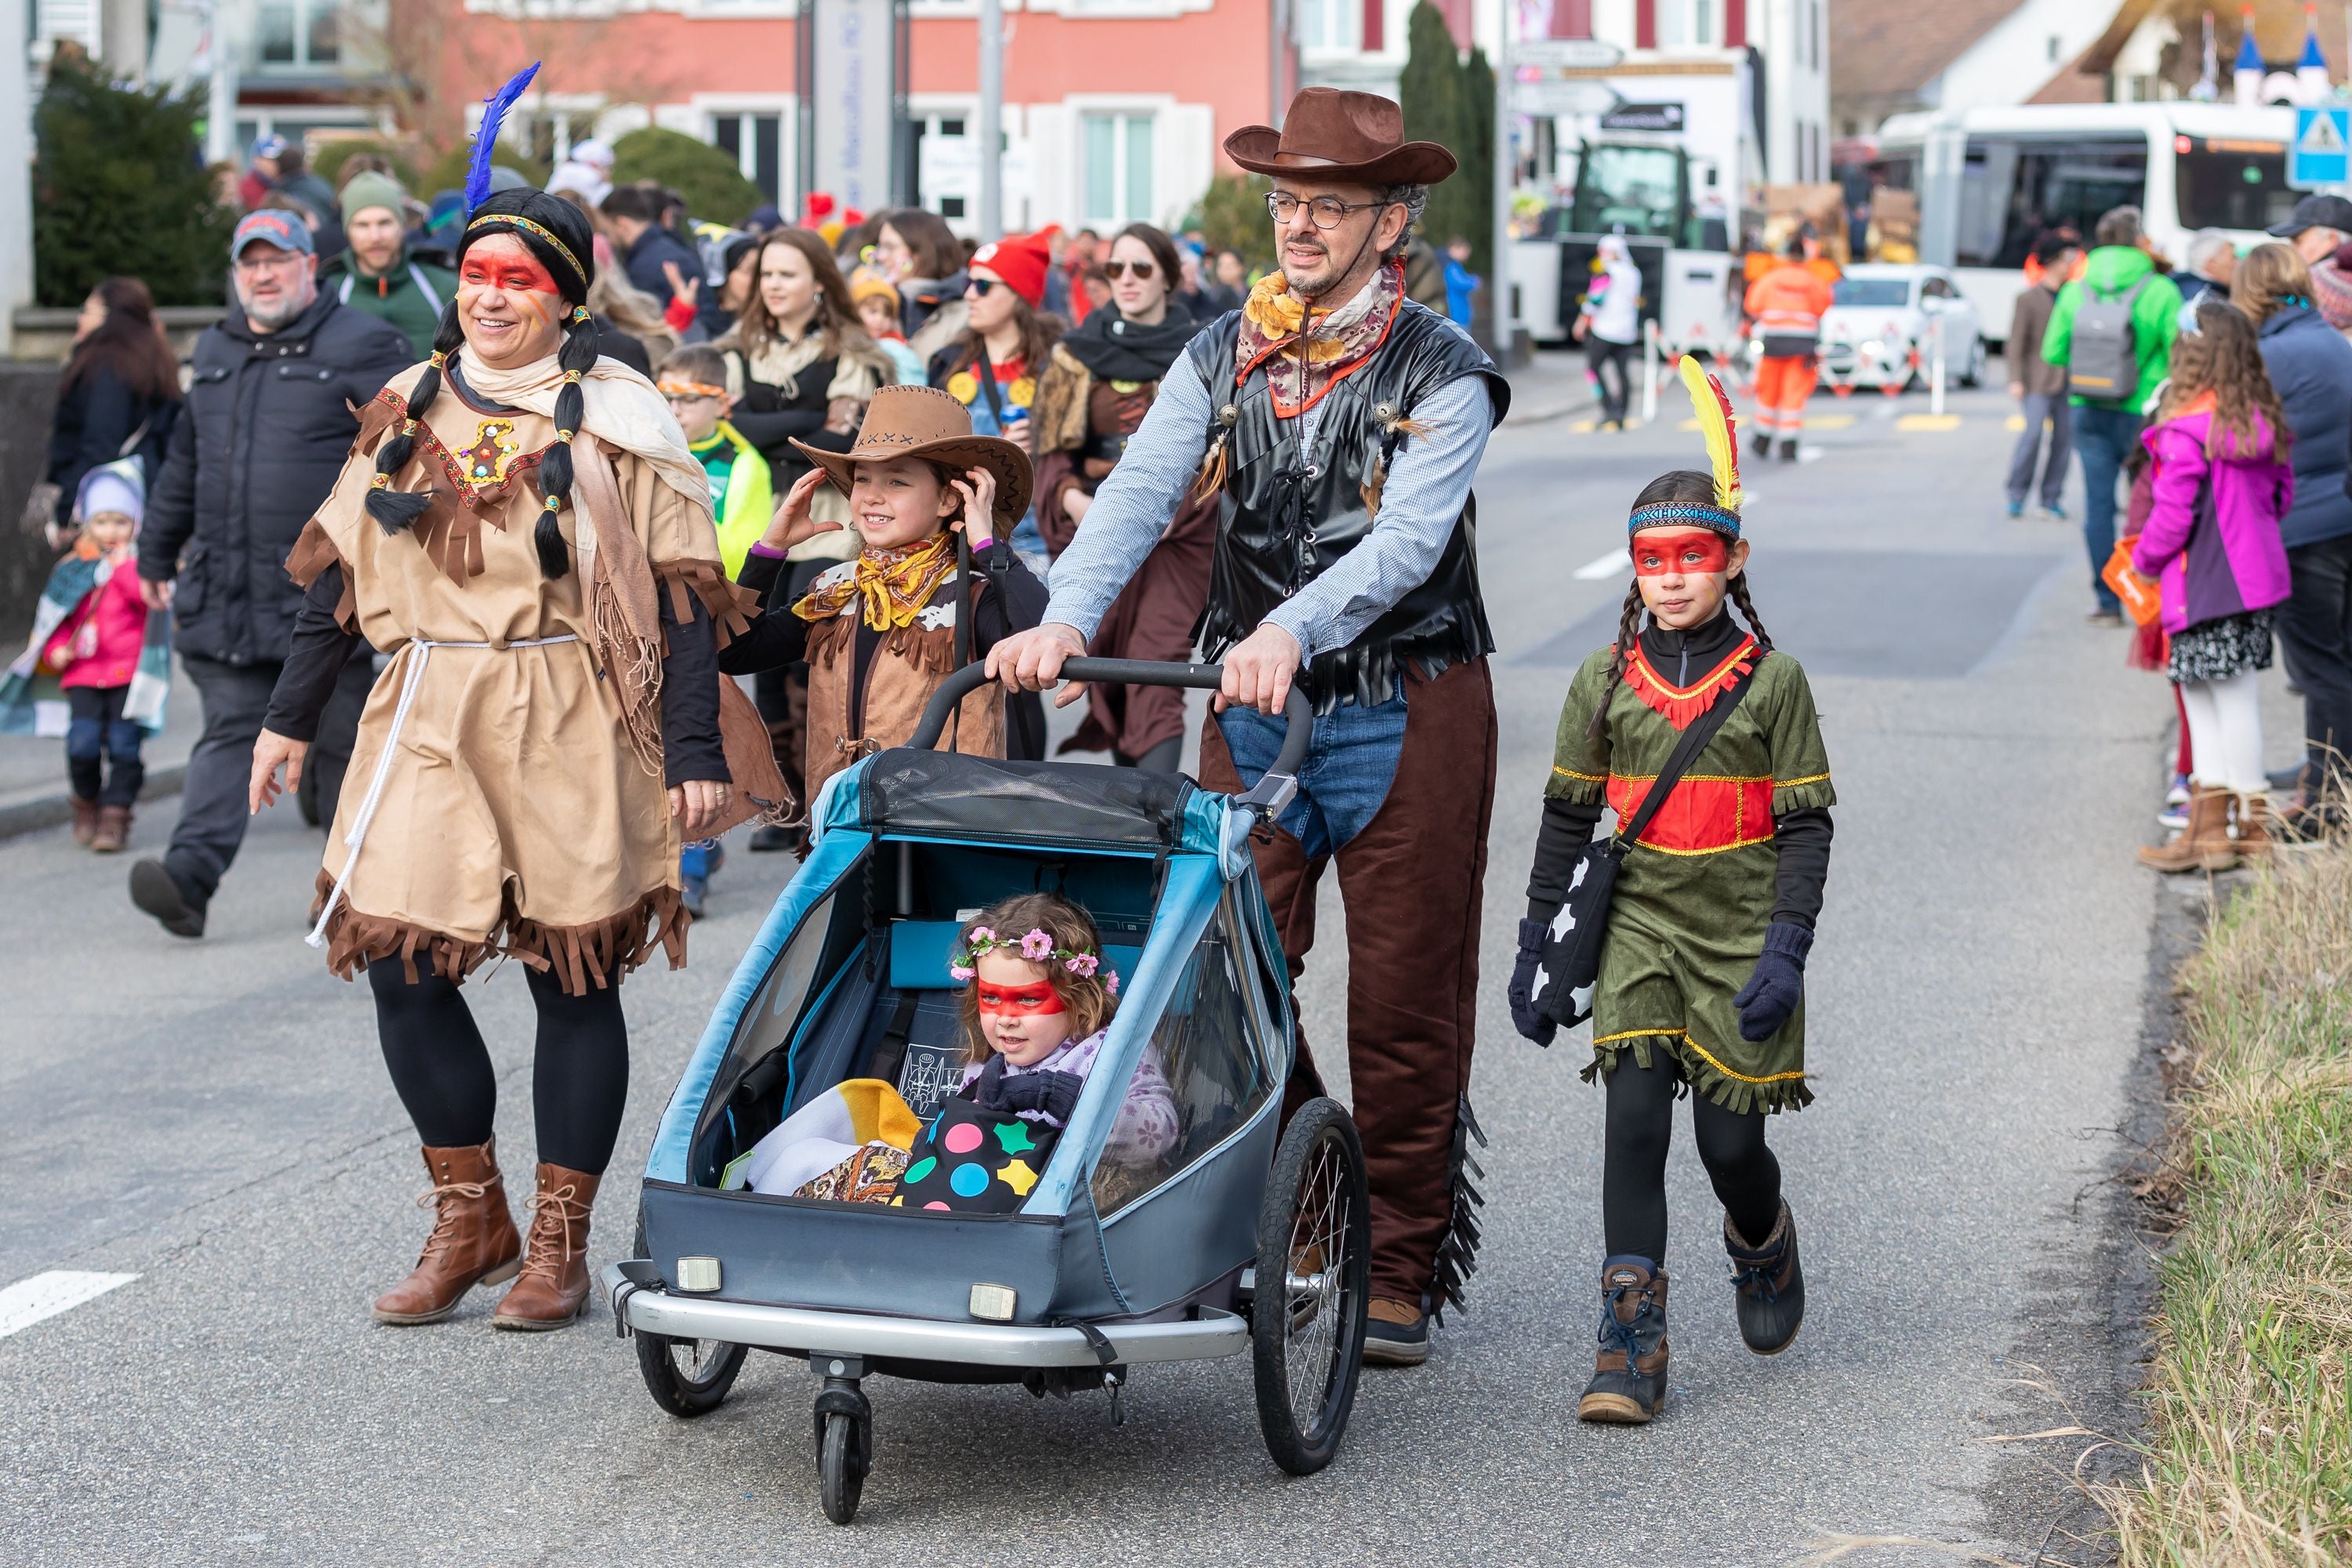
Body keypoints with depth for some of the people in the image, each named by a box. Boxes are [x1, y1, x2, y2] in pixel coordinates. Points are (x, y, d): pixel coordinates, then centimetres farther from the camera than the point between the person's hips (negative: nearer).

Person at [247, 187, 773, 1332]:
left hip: (570, 731, -4)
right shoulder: (410, 409, 11)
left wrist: (695, 751, -11)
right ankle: (468, 1215, 14)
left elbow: (679, 593, -5)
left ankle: (559, 1239, 14)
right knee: (400, 963, -3)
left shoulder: (613, 417, -2)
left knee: (573, 978, 2)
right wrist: (291, 715, 15)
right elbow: (341, 569, 17)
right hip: (428, 724, 4)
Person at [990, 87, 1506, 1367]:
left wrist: (1292, 633, -37)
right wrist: (1067, 615, -25)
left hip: (1405, 716, -3)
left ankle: (1401, 1272, 13)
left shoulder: (1441, 374, -5)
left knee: (1403, 1007, 2)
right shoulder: (1222, 358, 7)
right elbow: (1141, 490, -7)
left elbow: (1406, 537, -20)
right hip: (1252, 707, 4)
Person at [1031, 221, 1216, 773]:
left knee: (1157, 674, -13)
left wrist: (1178, 506, -14)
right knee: (1109, 674, 2)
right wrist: (1073, 499, -12)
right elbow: (1053, 448, 7)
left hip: (1177, 535, -2)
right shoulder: (1079, 353, 10)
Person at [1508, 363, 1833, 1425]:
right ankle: (1631, 1347, -10)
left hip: (1742, 937, -1)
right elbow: (1566, 817, 10)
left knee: (1727, 1139, 1)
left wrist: (1786, 949, -11)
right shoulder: (1606, 680, 4)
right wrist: (1535, 944, 9)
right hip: (1639, 927, 2)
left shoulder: (1771, 680, -3)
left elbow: (1808, 824, -3)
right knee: (1634, 1118, -11)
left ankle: (1763, 1245, 37)